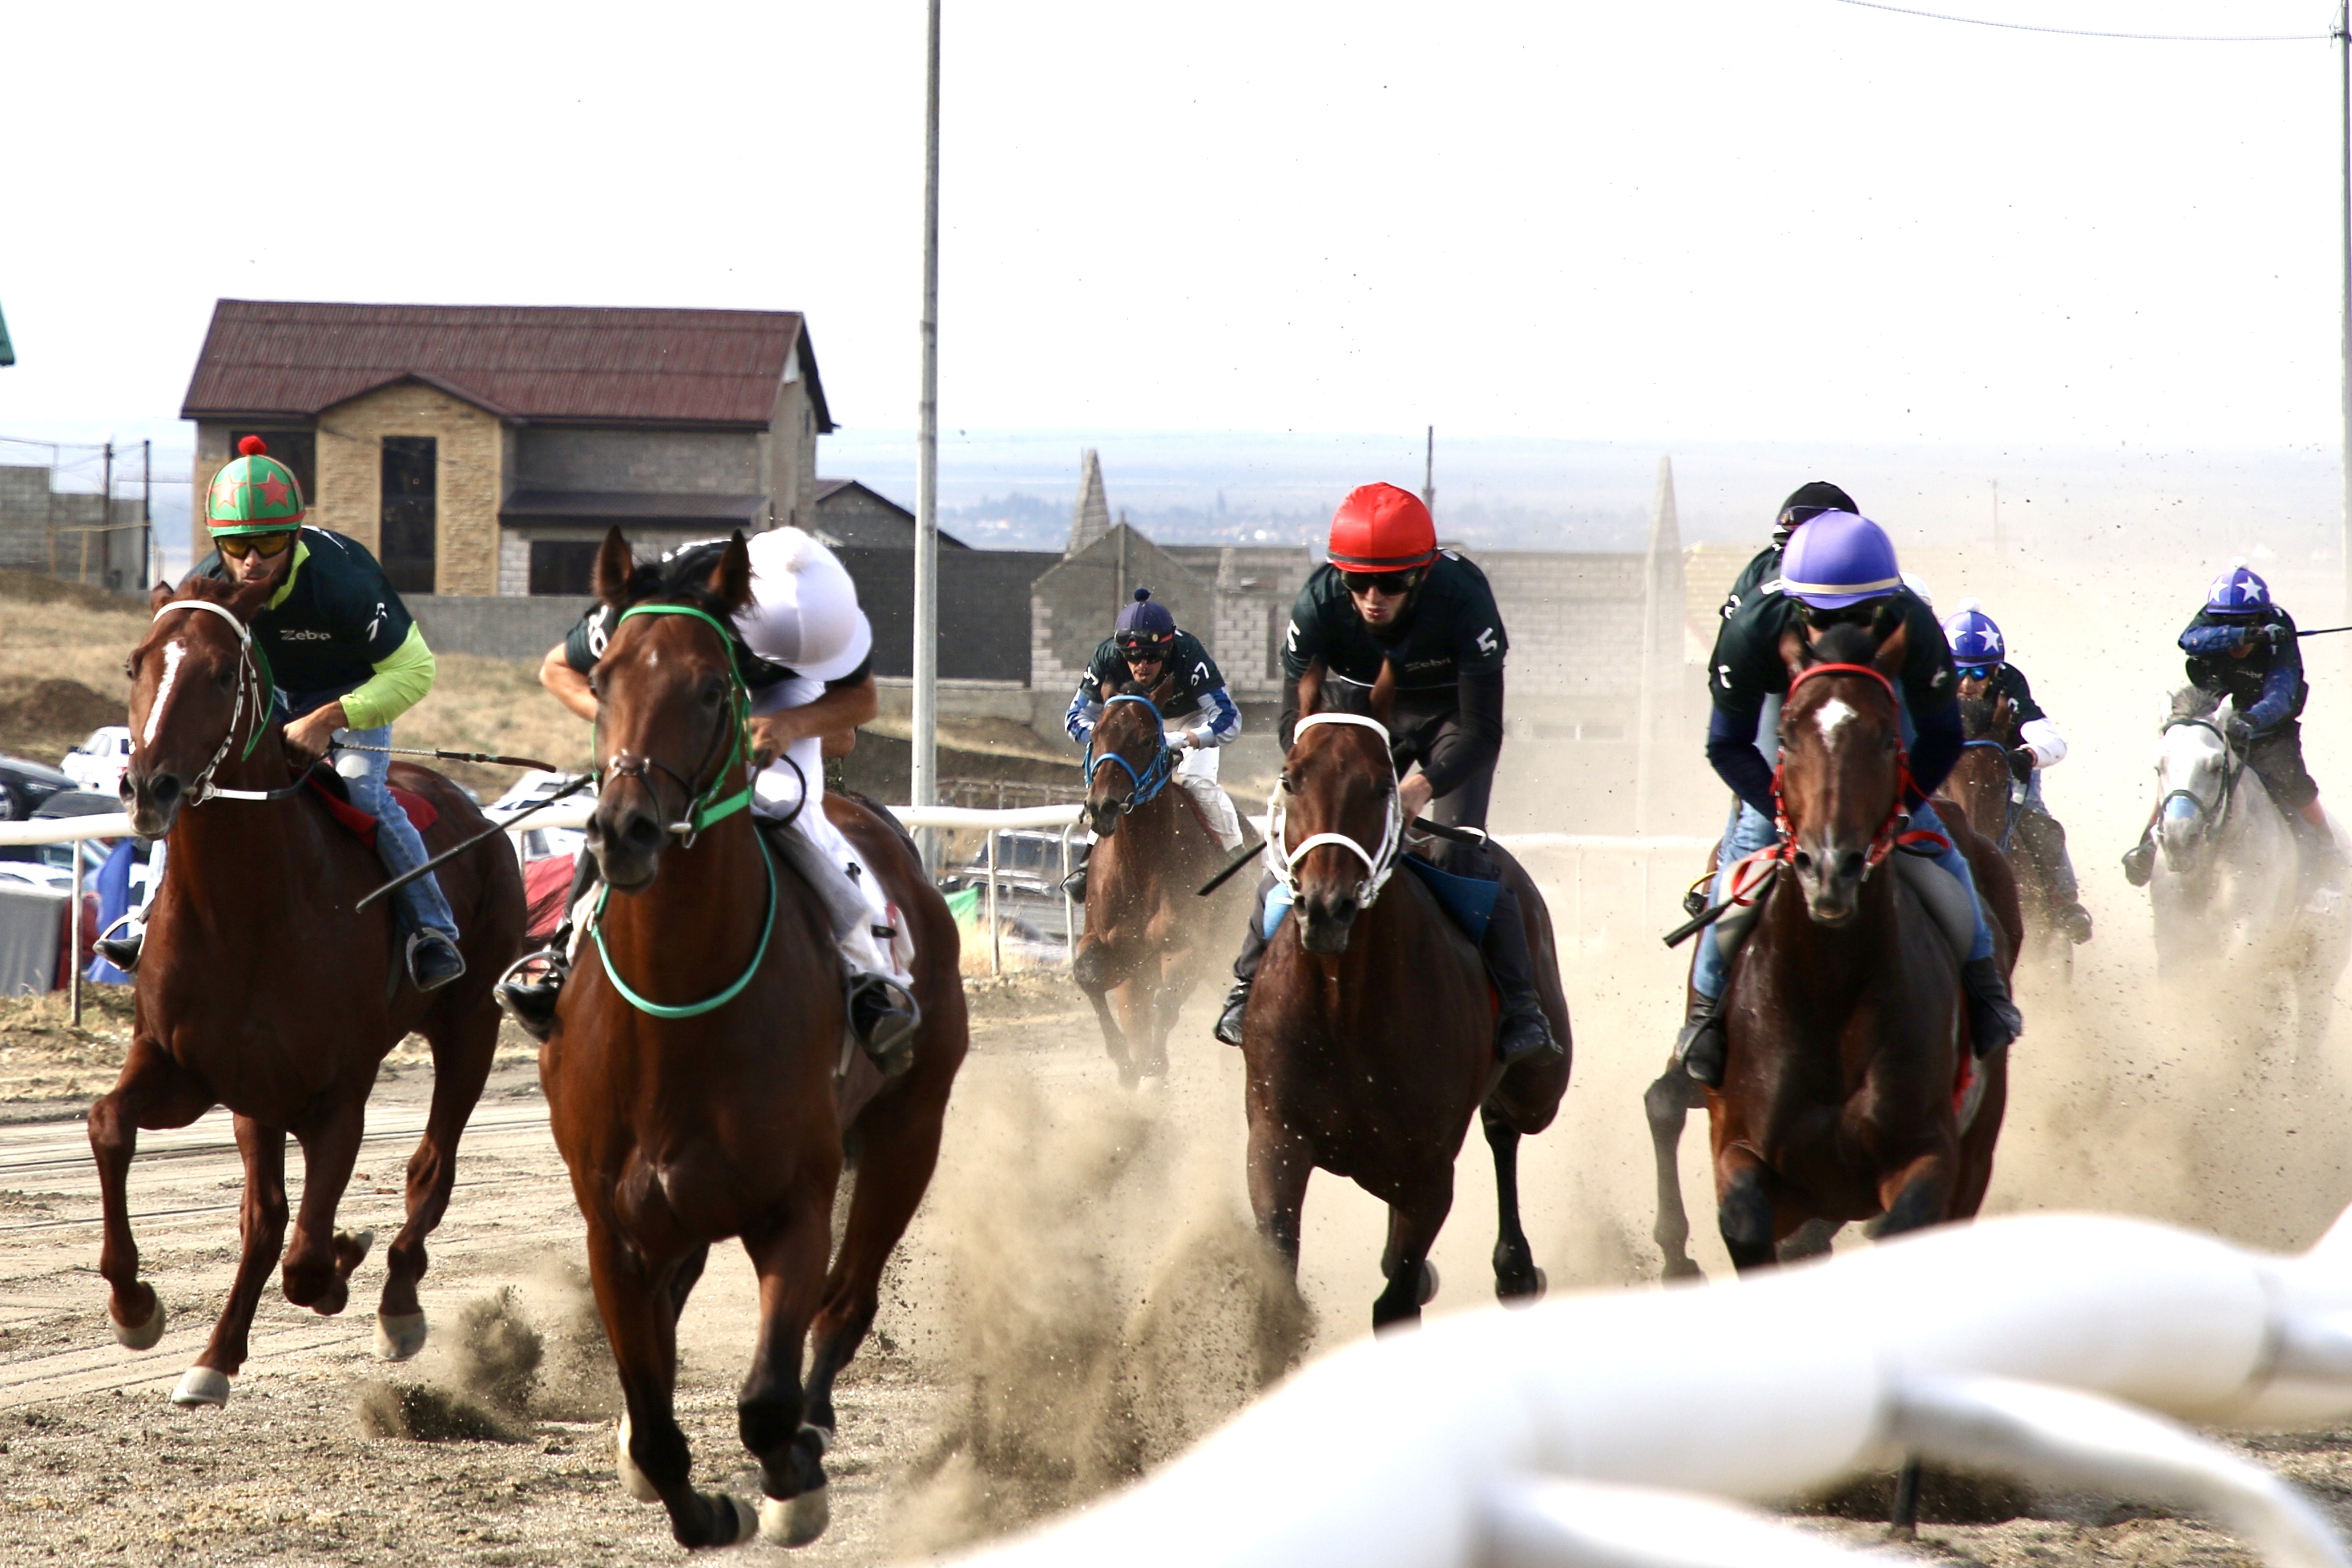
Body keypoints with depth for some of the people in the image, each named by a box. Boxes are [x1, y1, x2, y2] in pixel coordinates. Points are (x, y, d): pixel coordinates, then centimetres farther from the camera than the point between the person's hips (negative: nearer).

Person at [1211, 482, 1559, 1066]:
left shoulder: (1464, 598, -34)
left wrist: (1422, 786, -48)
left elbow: (1481, 731, -32)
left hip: (1448, 717, -2)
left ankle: (1520, 1005, -15)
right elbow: (1296, 722, -21)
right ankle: (1250, 985, 5)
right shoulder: (1318, 604, -29)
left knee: (1458, 849, -20)